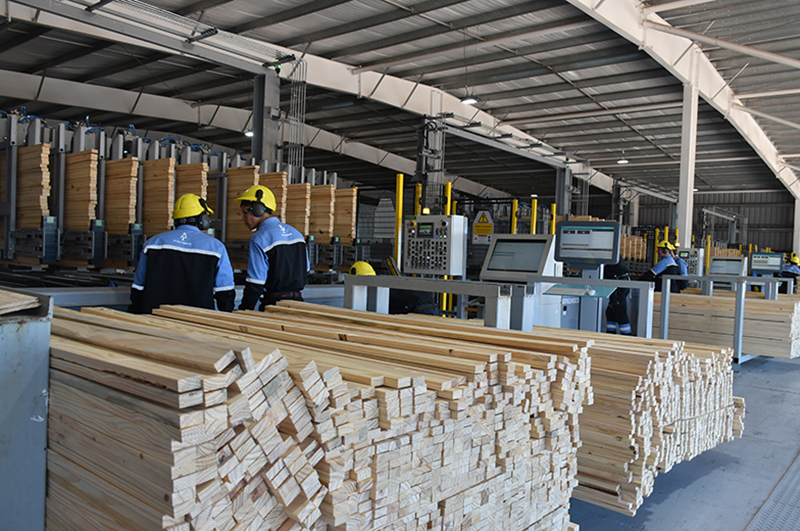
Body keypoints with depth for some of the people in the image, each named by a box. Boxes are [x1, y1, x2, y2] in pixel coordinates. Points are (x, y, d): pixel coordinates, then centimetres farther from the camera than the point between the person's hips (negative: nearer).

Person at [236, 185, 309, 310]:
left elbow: (255, 283, -16)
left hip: (274, 305, -7)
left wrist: (243, 313, -8)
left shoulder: (259, 239, -14)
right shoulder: (296, 233, 10)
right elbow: (305, 271, 17)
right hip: (298, 301, 7)